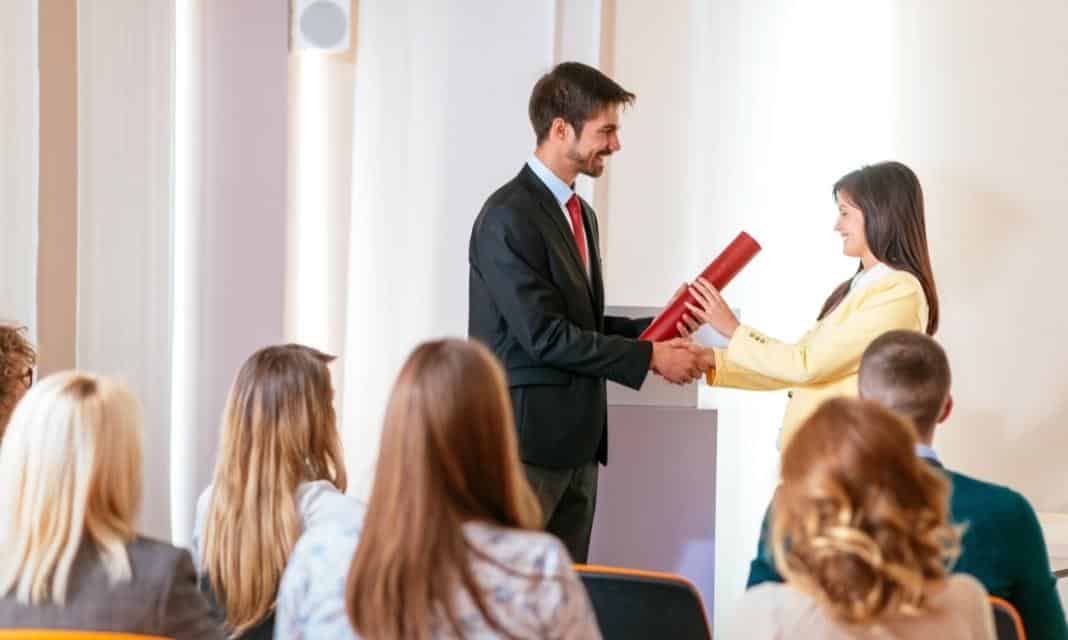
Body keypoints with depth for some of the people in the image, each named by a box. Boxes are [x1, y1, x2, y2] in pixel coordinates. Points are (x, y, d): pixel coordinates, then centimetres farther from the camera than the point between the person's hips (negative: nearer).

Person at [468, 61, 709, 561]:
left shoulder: (581, 215, 17)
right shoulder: (510, 217, -14)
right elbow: (543, 335, -19)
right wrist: (649, 357, -15)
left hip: (576, 443, 9)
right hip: (525, 441, -9)